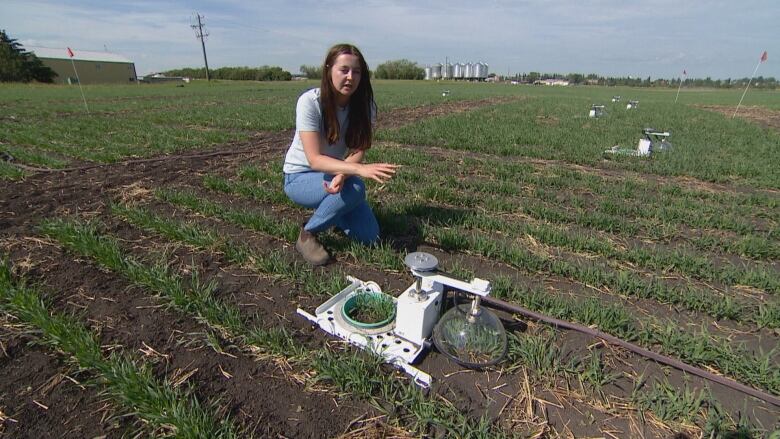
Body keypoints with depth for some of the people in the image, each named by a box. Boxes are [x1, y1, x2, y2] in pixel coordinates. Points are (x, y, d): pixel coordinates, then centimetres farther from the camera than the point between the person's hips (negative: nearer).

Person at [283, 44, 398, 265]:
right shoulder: (310, 101, -23)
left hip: (335, 173, 4)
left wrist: (342, 174, -38)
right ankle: (307, 235, -11)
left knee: (369, 236, -7)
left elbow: (358, 150, -16)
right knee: (355, 189, -34)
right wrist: (360, 169, -44)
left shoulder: (364, 104, -10)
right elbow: (314, 159, -30)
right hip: (300, 177, -4)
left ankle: (328, 211, 21)